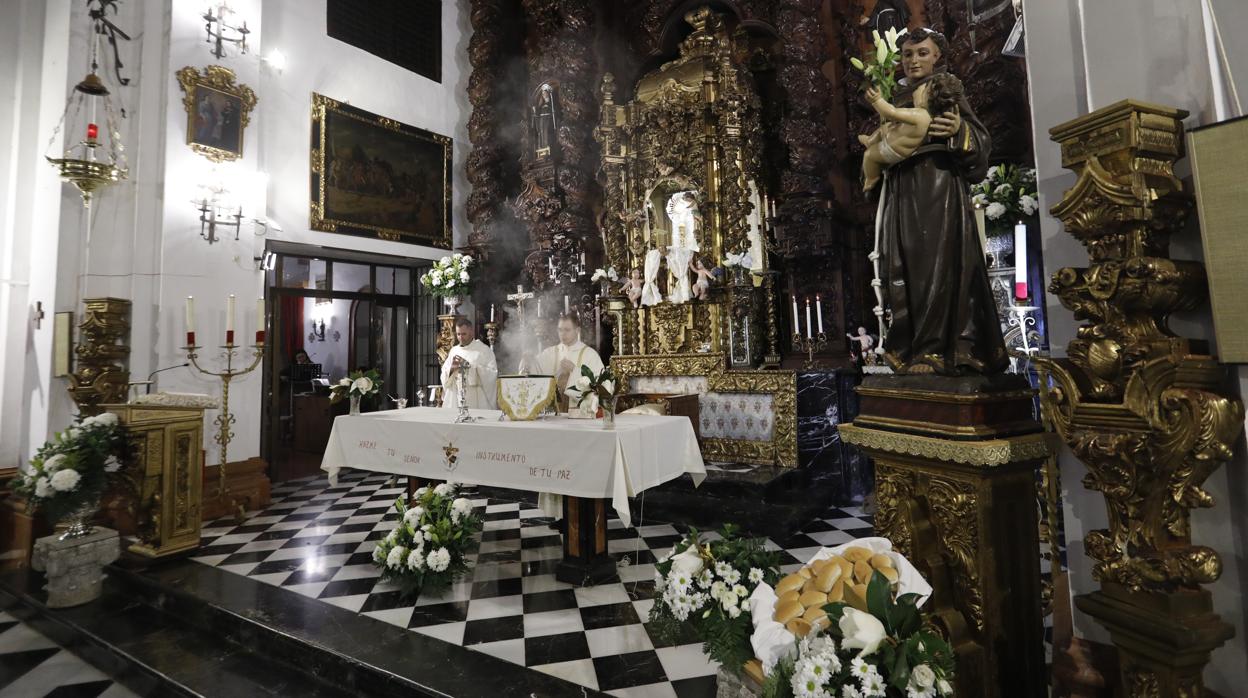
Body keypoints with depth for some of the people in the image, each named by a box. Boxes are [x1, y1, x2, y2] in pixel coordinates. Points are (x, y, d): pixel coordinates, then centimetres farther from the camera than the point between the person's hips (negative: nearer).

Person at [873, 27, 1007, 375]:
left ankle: (935, 351, -14)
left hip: (940, 188, -5)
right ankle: (909, 348, 3)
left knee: (938, 265, -13)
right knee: (906, 268, 0)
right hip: (902, 194, 5)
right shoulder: (899, 99, 21)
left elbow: (981, 140, -4)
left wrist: (960, 131, -24)